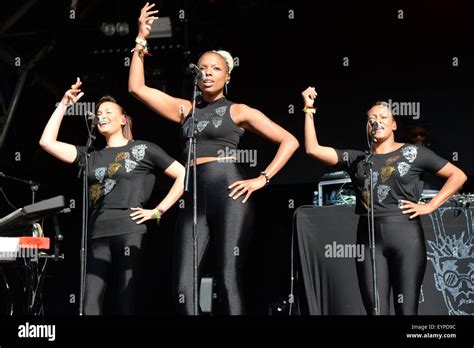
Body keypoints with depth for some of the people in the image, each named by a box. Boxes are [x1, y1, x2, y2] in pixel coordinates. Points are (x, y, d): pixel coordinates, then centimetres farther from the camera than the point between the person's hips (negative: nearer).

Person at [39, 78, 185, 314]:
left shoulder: (143, 149, 9)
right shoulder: (91, 157, 21)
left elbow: (183, 175, 6)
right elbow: (47, 142, 13)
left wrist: (158, 211, 0)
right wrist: (64, 105, 14)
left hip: (129, 230, -4)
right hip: (97, 234, 4)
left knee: (126, 301, -6)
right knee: (89, 302, -6)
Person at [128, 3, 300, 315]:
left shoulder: (238, 111, 9)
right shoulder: (185, 110, 19)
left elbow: (290, 141, 6)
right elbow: (137, 88, 16)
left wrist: (262, 179, -4)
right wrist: (141, 41, 12)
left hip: (229, 194, -4)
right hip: (194, 198, 4)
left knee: (229, 280, -9)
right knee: (183, 285, -6)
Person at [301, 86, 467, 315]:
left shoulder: (413, 152, 6)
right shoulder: (356, 158, 13)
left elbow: (458, 176, 6)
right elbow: (313, 149, 6)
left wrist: (430, 206, -2)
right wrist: (309, 110, 5)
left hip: (406, 237, -3)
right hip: (369, 240, 3)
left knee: (406, 309, -2)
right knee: (375, 309, 2)